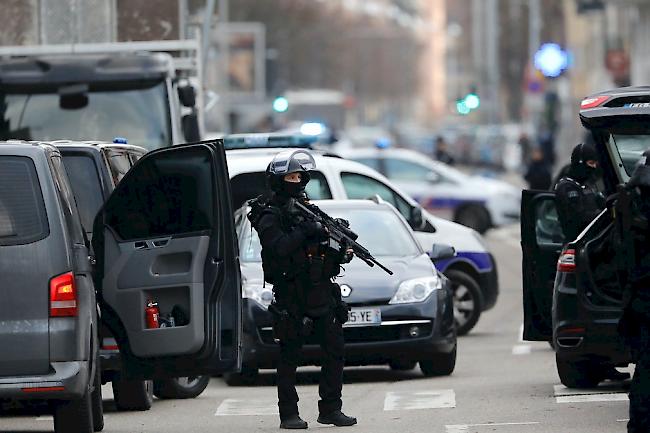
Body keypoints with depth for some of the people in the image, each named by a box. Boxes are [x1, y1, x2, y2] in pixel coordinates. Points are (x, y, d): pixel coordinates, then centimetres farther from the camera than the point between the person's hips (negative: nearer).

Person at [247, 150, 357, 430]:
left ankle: (330, 409, 10)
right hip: (291, 296, -7)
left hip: (321, 293, 7)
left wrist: (340, 254, 1)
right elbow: (280, 247, -23)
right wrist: (304, 231, -24)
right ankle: (288, 415, 4)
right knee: (290, 357, -1)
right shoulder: (270, 215, -6)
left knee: (335, 352, 4)